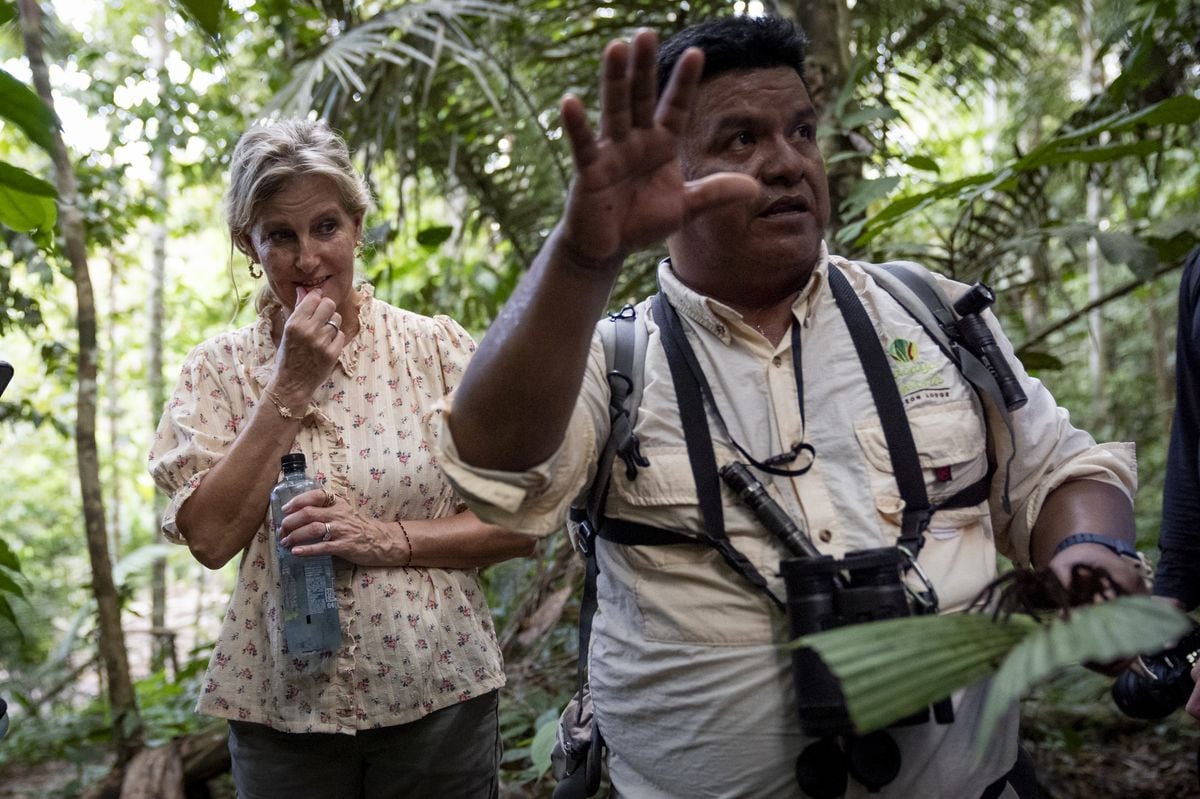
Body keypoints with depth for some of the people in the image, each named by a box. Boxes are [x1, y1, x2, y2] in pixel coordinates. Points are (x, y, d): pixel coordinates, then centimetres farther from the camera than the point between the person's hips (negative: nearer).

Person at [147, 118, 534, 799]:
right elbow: (211, 537, -11)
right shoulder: (218, 371, 0)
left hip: (438, 697, 0)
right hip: (282, 708, 1)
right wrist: (290, 384, -13)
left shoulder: (438, 347, -3)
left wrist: (390, 538, -17)